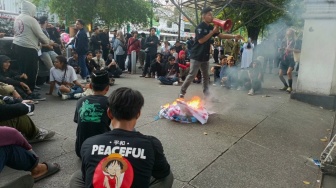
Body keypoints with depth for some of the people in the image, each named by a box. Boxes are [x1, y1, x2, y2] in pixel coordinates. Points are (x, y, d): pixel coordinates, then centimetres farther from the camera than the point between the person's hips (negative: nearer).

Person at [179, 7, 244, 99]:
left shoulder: (211, 27, 10)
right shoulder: (200, 27, -14)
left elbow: (221, 35, 10)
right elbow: (201, 40, -23)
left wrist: (234, 36, 0)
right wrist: (213, 32, -20)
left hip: (205, 56, 8)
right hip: (197, 56, -8)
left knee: (206, 76, 10)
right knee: (192, 75, -7)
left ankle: (206, 94, 16)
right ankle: (182, 92, 6)